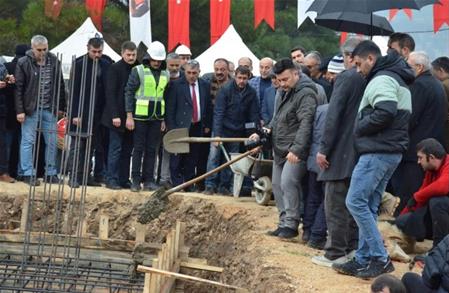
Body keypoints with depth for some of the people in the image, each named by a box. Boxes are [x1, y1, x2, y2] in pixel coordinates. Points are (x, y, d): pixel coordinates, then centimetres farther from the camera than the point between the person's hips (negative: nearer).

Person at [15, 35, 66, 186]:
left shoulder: (54, 61, 4)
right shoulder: (23, 63, -6)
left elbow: (60, 85, 11)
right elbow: (18, 88, -6)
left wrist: (62, 106, 9)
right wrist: (20, 110, -10)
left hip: (49, 109, 3)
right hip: (30, 109, -3)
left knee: (52, 142, 7)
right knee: (28, 141, 0)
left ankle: (51, 173, 16)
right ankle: (28, 174, 7)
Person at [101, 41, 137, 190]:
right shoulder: (115, 69, -5)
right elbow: (110, 93, -9)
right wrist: (114, 115, -16)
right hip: (117, 117, -5)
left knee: (127, 150, 6)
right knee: (115, 149, -4)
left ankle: (124, 180, 10)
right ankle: (111, 180, -1)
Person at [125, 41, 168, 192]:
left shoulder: (165, 75, 9)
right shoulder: (138, 71, -4)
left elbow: (166, 97, 14)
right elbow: (129, 92, -5)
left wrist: (163, 119, 11)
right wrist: (129, 116, -10)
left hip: (156, 117, 4)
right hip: (140, 116, -4)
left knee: (152, 149, 6)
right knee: (138, 148, -1)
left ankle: (148, 180, 11)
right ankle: (135, 180, 4)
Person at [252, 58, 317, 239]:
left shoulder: (306, 94, -16)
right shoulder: (284, 92, 15)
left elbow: (305, 124, -24)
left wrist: (296, 149, -30)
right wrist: (268, 129, 9)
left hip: (295, 151, -10)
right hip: (280, 149, 10)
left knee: (287, 182, -20)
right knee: (277, 184, 12)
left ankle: (291, 225, -14)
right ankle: (284, 224, 19)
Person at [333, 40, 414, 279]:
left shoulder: (382, 79, -12)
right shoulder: (397, 80, 21)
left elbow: (385, 112, -26)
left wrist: (359, 128, -12)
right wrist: (362, 129, 14)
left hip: (377, 151, -11)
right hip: (392, 151, 11)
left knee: (356, 201, -10)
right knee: (369, 206, 11)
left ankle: (381, 259, -9)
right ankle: (363, 260, 13)